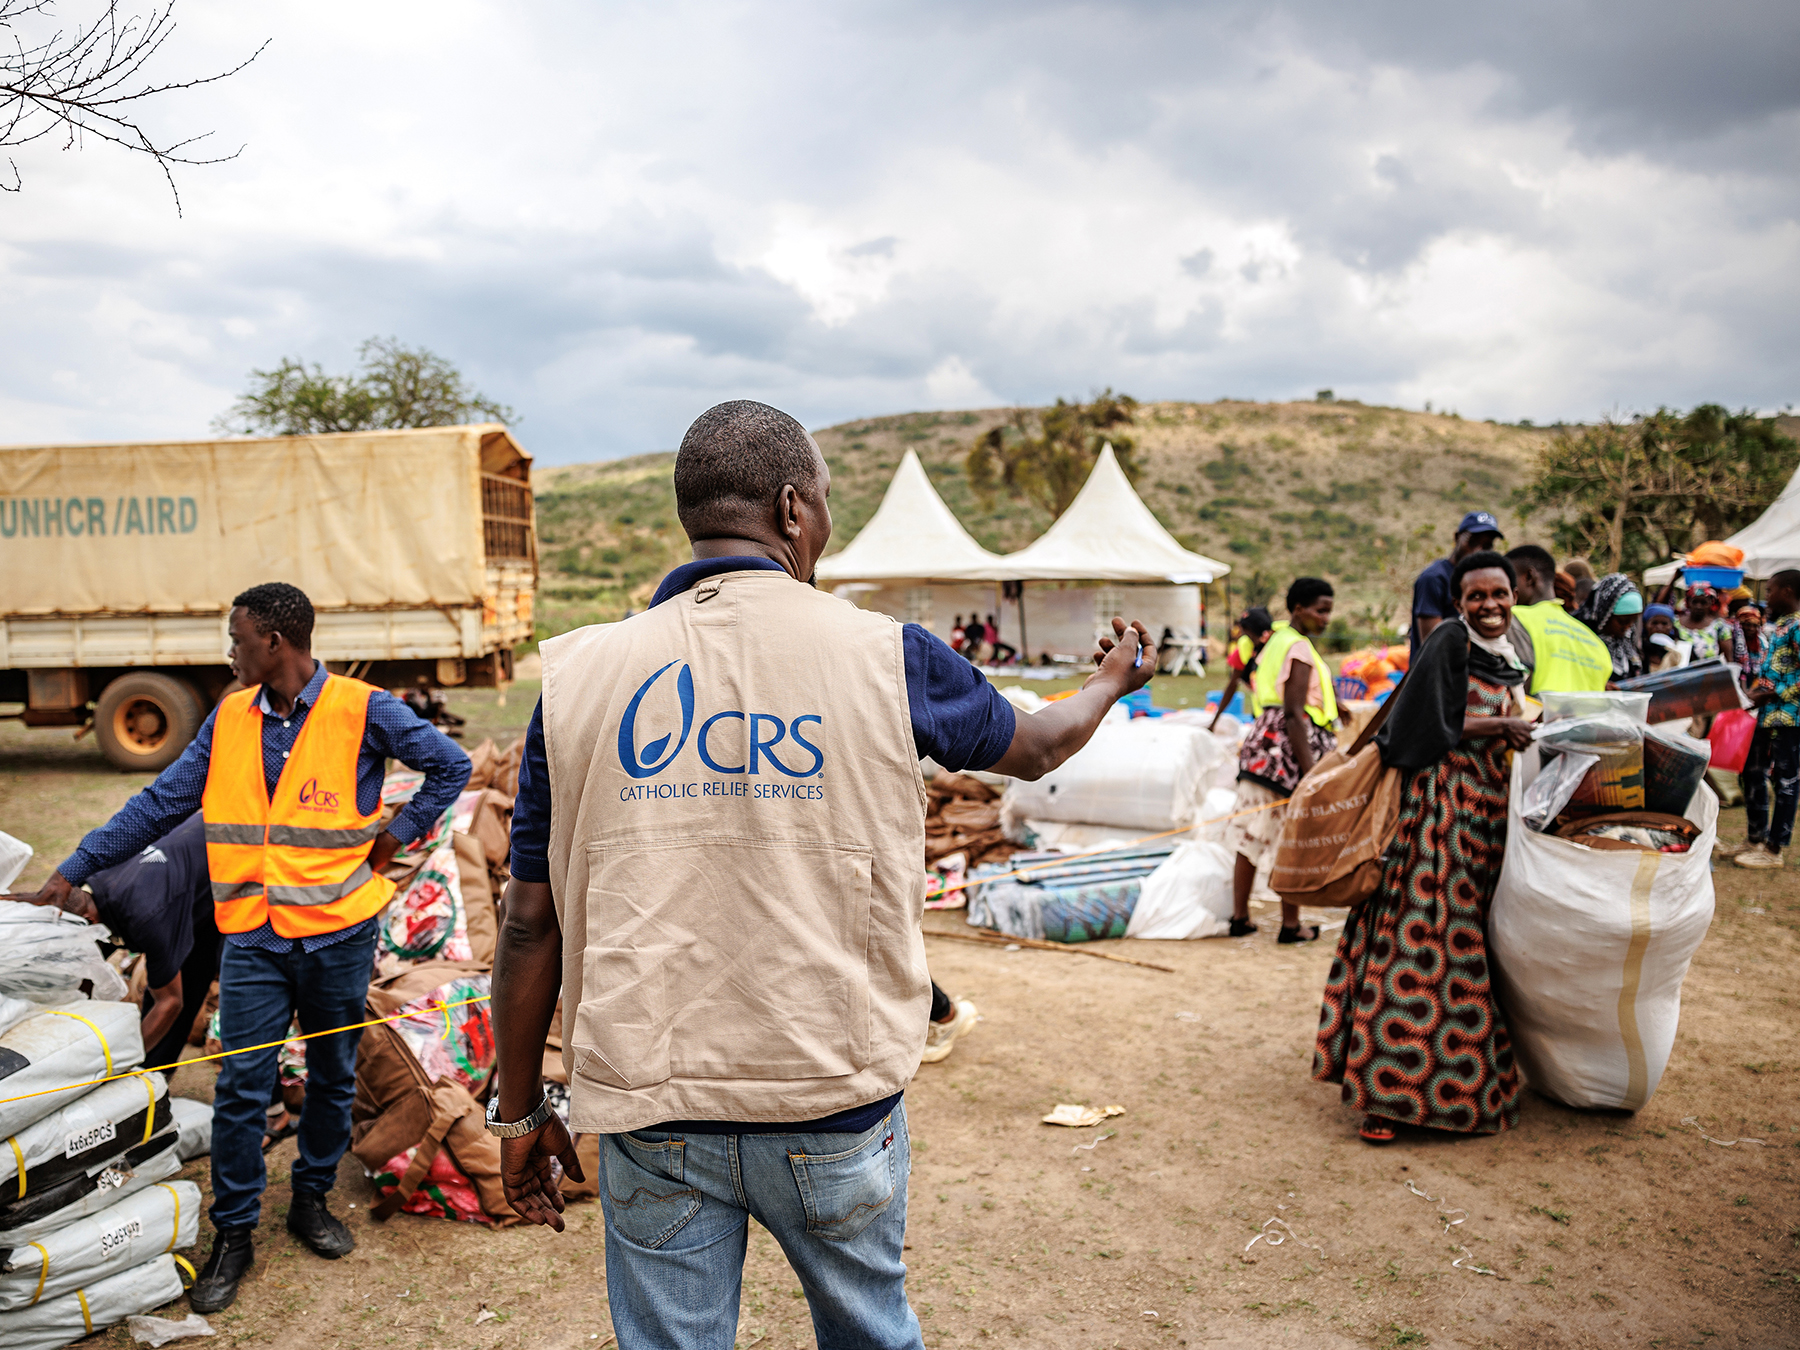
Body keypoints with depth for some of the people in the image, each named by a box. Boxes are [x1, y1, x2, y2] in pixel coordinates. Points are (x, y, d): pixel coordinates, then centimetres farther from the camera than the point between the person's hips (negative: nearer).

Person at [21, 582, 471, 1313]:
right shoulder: (229, 719, 4)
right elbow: (160, 803, 7)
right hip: (253, 936, 3)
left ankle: (312, 1201, 33)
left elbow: (451, 767, -3)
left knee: (332, 1078, 13)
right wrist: (75, 870, 3)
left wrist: (393, 838, -6)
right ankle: (234, 1234, 19)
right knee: (240, 1086, 3)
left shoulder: (363, 710, -9)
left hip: (337, 931, -2)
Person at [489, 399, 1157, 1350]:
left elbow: (532, 923, -2)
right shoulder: (883, 658, -7)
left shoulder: (582, 675, -5)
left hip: (651, 1112, 1)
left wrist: (519, 1112, 11)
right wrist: (1112, 684, 34)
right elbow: (1034, 747, 12)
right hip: (836, 1099, 0)